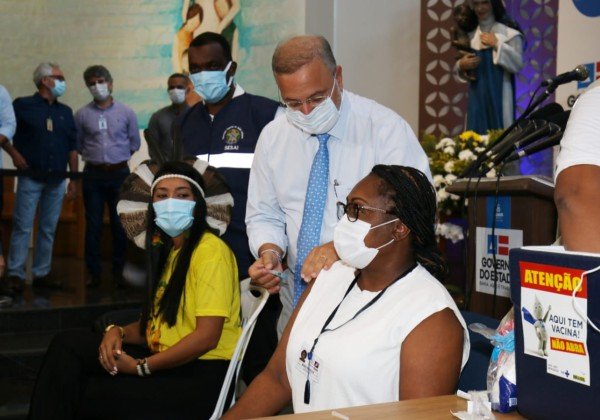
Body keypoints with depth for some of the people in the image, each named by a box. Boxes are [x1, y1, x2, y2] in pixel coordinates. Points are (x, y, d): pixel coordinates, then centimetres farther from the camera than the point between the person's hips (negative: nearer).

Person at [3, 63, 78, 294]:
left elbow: (72, 147, 14)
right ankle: (15, 274, -1)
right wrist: (13, 153, -12)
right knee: (22, 227, -5)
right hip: (31, 177, -4)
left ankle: (41, 273, 14)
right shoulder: (23, 105, 0)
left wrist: (74, 179, 9)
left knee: (48, 229, 7)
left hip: (57, 180, 5)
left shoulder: (65, 112, 13)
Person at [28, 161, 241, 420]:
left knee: (86, 397, -17)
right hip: (168, 361, 8)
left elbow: (206, 337, -19)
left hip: (203, 374, -8)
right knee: (67, 345, -6)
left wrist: (140, 367, -14)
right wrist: (119, 332, -3)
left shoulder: (211, 251, -12)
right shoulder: (168, 252, 18)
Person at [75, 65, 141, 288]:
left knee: (120, 224, 3)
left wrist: (117, 156, 11)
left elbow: (135, 143, 11)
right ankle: (93, 272, 11)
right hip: (93, 174, 0)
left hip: (119, 172, 0)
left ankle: (119, 271, 13)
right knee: (93, 225, 2)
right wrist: (94, 156, 11)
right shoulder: (82, 114, 1)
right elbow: (77, 145, 11)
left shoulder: (126, 112, 2)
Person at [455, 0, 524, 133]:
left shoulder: (509, 32, -1)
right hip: (476, 94, 4)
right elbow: (461, 66, 18)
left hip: (499, 94, -4)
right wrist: (461, 65, -4)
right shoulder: (470, 34, 12)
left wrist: (497, 45, -14)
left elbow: (517, 65, -10)